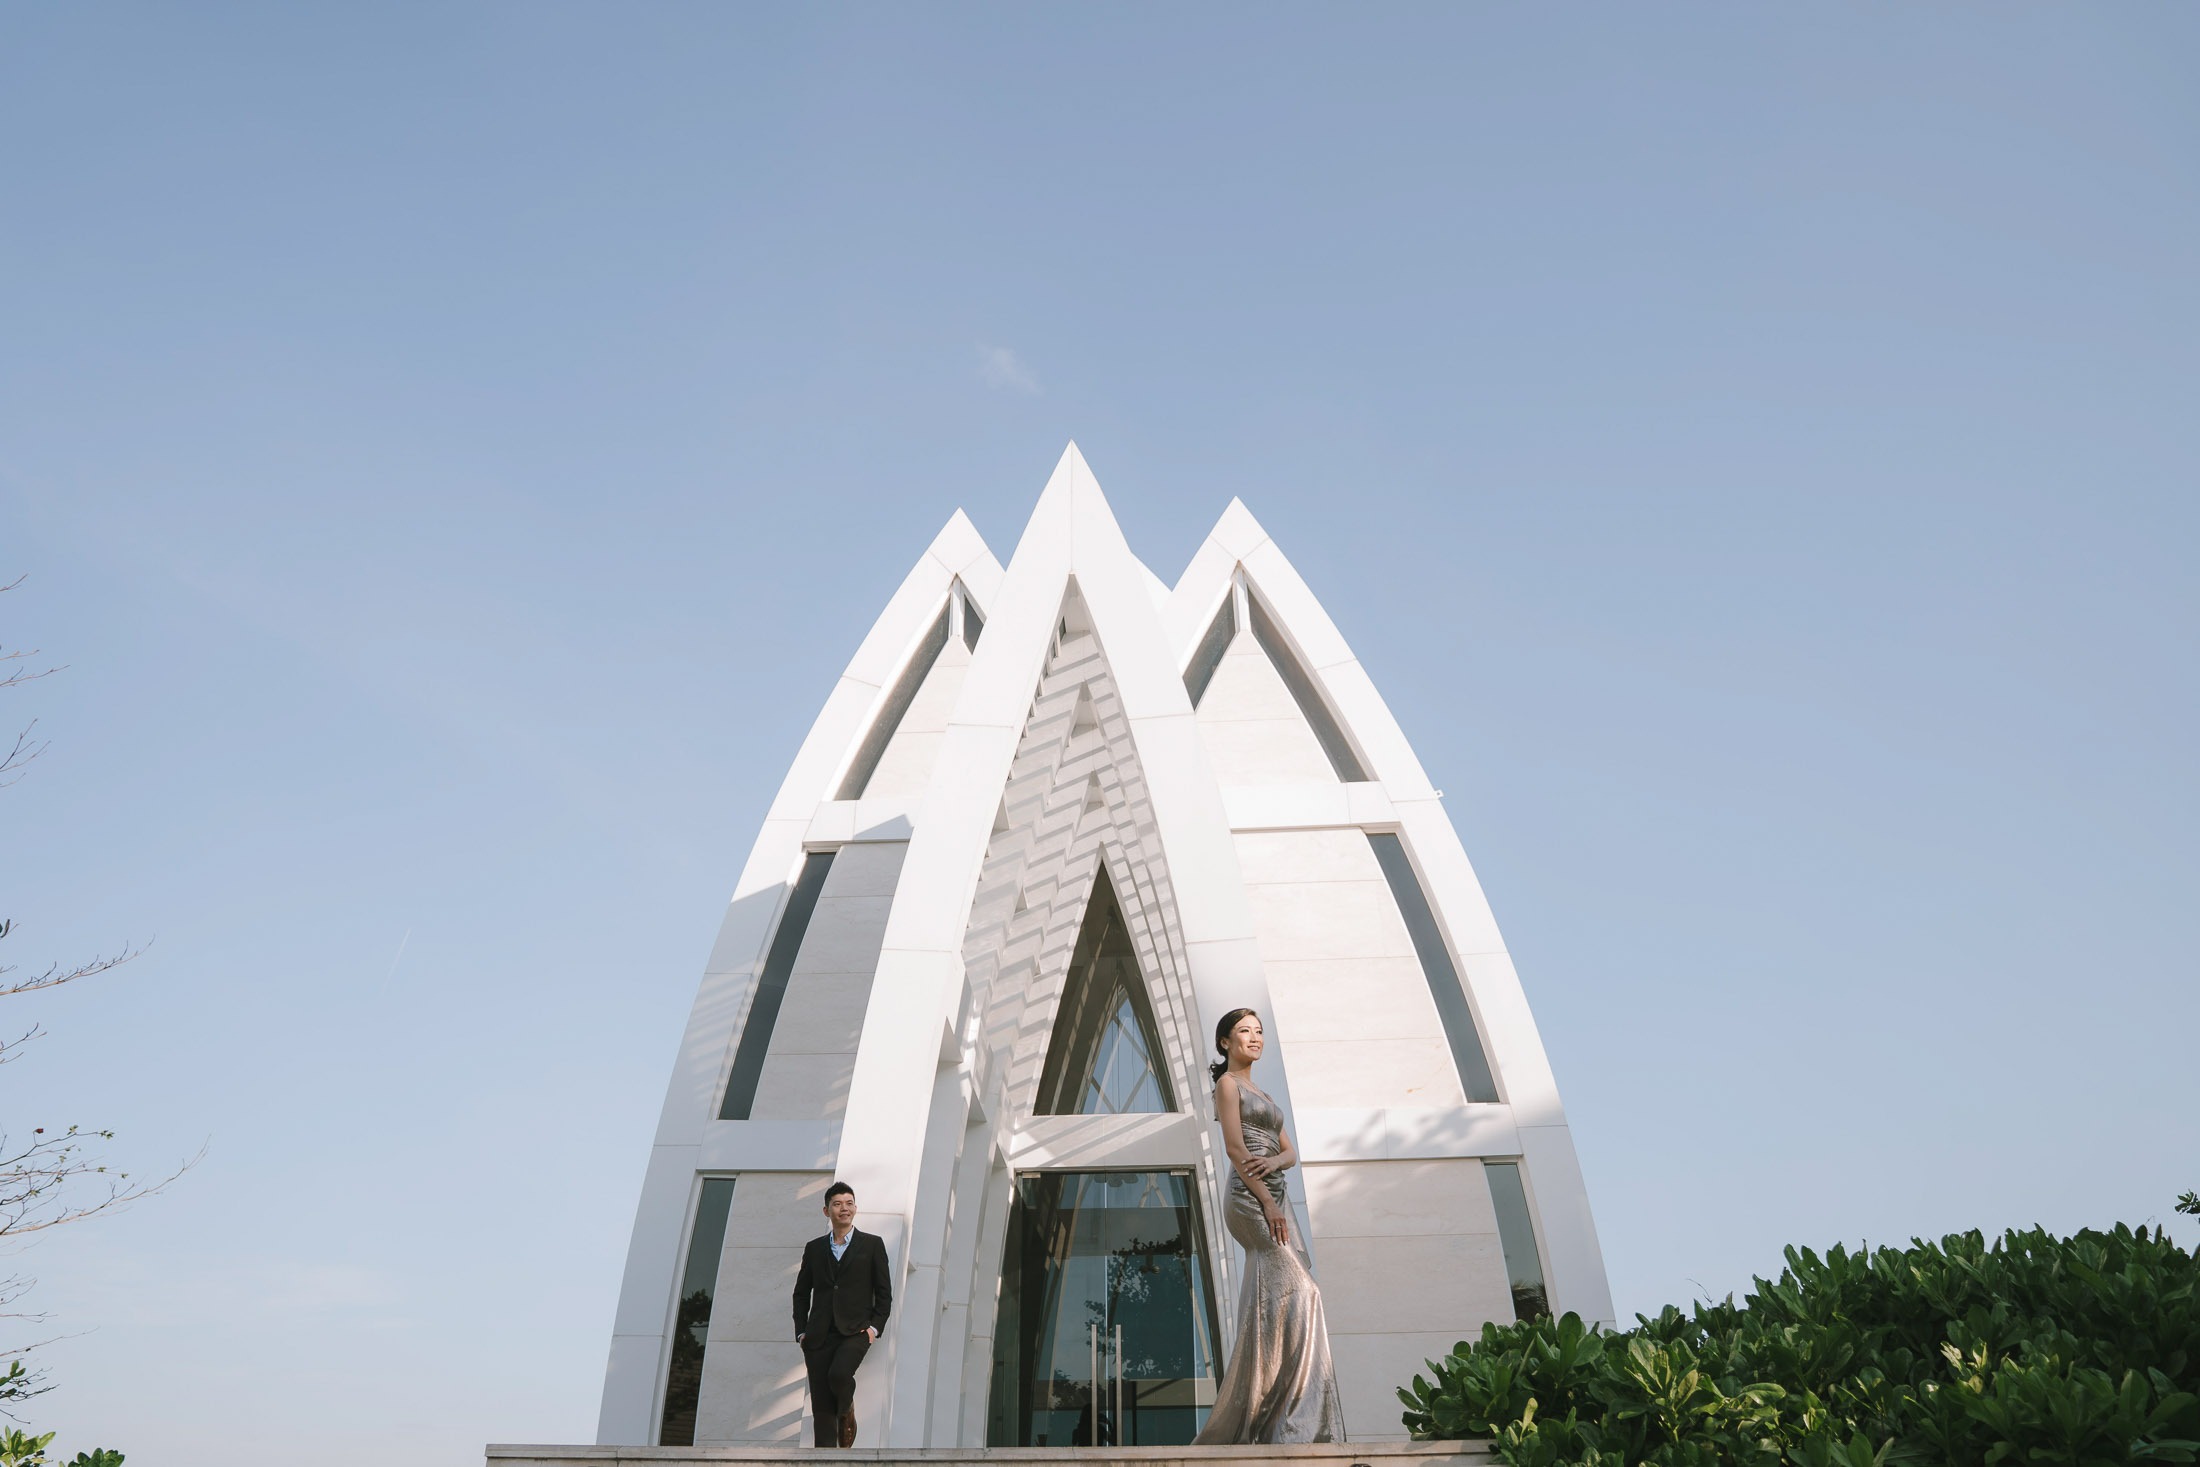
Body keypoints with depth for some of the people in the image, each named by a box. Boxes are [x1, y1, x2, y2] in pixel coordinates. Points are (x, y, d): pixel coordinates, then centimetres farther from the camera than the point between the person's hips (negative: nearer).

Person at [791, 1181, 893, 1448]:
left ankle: (846, 1411, 5)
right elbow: (801, 1293, 18)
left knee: (838, 1373, -27)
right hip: (819, 1335, 3)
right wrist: (801, 1331, 7)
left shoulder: (872, 1245, 7)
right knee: (821, 1405, -2)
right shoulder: (814, 1248, 14)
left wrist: (875, 1326, -5)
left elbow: (884, 1292, 6)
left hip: (856, 1331, -3)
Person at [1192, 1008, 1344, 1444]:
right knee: (1295, 1291, -17)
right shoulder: (1228, 1083, -1)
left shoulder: (1260, 1095, 24)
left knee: (1269, 1304, 5)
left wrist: (1274, 1161, -8)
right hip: (1249, 1198, -9)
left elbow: (1291, 1152, 16)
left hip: (1274, 1198, 9)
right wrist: (1268, 1201, -18)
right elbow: (1234, 1147, -11)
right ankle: (1290, 1424, -16)